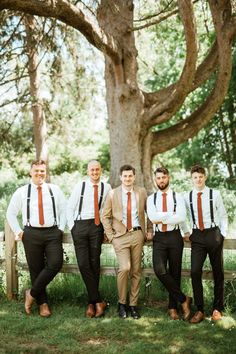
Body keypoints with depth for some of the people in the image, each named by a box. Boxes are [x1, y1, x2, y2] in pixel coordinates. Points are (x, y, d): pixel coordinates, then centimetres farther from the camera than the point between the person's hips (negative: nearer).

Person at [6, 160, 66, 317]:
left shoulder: (55, 190, 5)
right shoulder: (22, 192, 4)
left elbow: (64, 210, 11)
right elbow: (11, 213, 12)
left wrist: (61, 229, 2)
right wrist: (19, 232, 5)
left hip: (53, 233, 0)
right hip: (31, 234, 0)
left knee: (55, 264, -16)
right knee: (36, 269, 3)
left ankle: (32, 294, 3)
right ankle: (43, 303, 18)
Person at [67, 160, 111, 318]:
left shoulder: (106, 188, 3)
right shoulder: (80, 186, 3)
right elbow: (70, 207, 8)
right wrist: (72, 227, 2)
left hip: (97, 226, 0)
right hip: (80, 225, 0)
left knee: (95, 263, 1)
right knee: (83, 263, -8)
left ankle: (92, 302, 13)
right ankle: (98, 301, -1)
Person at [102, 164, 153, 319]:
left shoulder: (142, 192, 7)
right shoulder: (113, 194, 3)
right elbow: (106, 216, 6)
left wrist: (150, 231, 10)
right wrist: (110, 235, -1)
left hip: (137, 234, 2)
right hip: (120, 236, -2)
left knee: (136, 270, 5)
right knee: (125, 268, -16)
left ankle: (133, 304, 17)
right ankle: (122, 303, 4)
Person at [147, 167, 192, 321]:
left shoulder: (178, 197, 3)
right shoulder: (151, 198, 9)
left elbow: (181, 217, -14)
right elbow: (152, 217, -9)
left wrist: (161, 219, -10)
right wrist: (171, 214, -11)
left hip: (175, 237, -1)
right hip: (159, 238, 1)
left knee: (175, 272, 5)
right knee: (160, 270, -17)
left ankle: (173, 307, 20)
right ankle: (183, 299, -2)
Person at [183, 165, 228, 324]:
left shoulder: (215, 194, -2)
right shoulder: (187, 197, 4)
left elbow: (223, 216, 3)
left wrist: (223, 235, -1)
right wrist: (186, 232, 7)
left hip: (213, 234, -1)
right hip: (197, 237, 1)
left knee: (218, 272, 8)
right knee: (195, 272, -10)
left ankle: (217, 309, 23)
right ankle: (199, 310, 2)